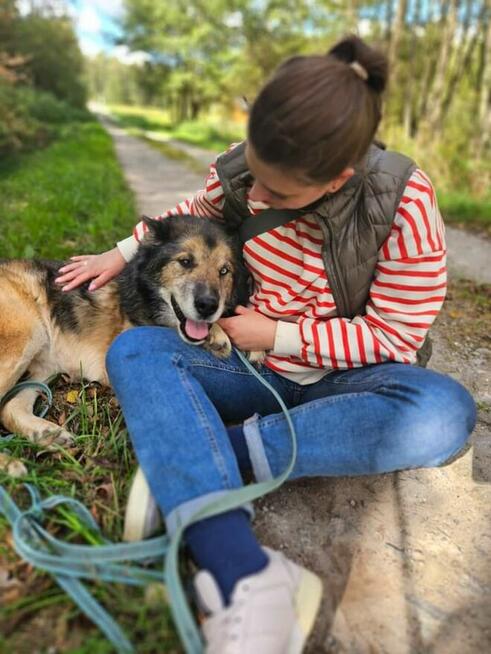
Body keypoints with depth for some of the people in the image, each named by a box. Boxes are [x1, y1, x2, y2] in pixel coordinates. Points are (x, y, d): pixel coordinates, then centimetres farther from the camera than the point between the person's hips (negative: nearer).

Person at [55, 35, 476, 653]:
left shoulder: (404, 203, -17)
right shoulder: (239, 171, -8)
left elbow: (395, 336, -13)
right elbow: (194, 211, 16)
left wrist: (278, 335, -16)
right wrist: (121, 254, 8)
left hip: (345, 379, -2)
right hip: (257, 370, 3)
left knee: (444, 412, -34)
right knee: (134, 349, -24)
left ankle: (187, 454, -28)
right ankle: (245, 577, -42)